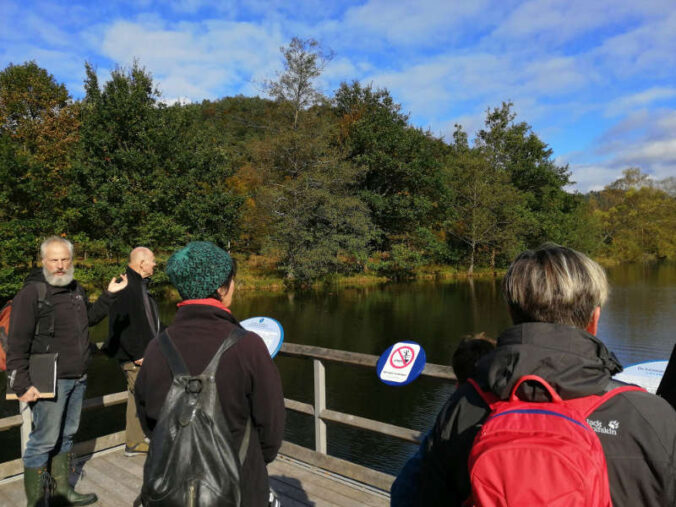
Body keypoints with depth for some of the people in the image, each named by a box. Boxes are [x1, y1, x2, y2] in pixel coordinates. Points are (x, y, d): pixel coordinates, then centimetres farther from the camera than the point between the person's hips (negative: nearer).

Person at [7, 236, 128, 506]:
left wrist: (109, 294, 14)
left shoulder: (76, 289, 9)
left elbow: (91, 317, 26)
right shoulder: (32, 293, -14)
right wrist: (21, 384, -19)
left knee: (66, 436, 19)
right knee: (44, 441, -1)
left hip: (77, 379, 8)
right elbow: (17, 343, -16)